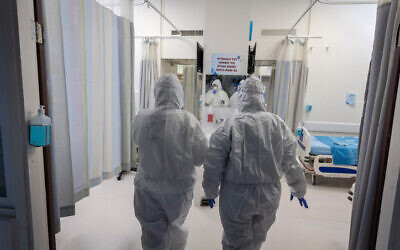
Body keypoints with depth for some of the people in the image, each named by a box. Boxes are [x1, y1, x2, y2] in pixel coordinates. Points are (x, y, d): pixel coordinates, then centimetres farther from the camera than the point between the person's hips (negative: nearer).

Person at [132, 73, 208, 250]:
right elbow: (201, 157, -13)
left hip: (148, 188, 1)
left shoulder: (142, 118, -13)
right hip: (179, 188, 0)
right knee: (176, 226, 27)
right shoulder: (188, 121, -19)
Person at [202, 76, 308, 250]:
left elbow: (213, 164, -12)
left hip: (236, 197, -4)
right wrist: (298, 190, 19)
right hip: (269, 197, 4)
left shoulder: (230, 125, -15)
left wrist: (211, 192, 4)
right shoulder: (279, 125, -3)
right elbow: (291, 163, 4)